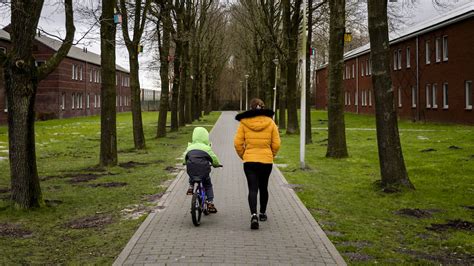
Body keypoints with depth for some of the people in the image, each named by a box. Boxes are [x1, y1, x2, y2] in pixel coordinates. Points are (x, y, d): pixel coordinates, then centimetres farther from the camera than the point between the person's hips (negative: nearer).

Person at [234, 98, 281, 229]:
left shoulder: (244, 122, -4)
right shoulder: (270, 122, -2)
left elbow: (237, 143, -5)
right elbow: (276, 144, -1)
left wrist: (243, 156, 11)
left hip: (249, 161, -2)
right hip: (266, 161, 2)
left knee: (252, 189, -2)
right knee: (263, 188, 19)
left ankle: (254, 215, -21)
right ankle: (262, 213, 32)